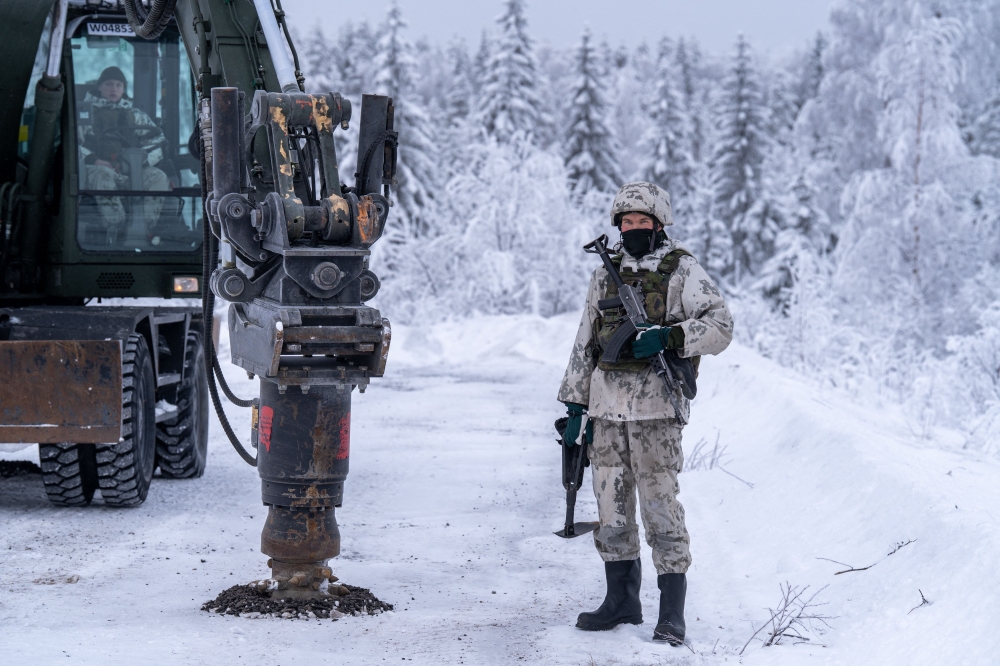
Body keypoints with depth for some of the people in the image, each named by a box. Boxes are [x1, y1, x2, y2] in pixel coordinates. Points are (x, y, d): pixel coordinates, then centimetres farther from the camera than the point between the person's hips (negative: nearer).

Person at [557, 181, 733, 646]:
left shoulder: (682, 271, 0)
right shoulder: (606, 275, 15)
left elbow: (720, 325, -8)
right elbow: (586, 342, 18)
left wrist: (668, 336, -22)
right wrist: (575, 404, 14)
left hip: (656, 404, -5)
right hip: (607, 405, 5)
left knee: (660, 503, -9)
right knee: (611, 505, 8)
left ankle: (672, 612, -5)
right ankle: (621, 600, 19)